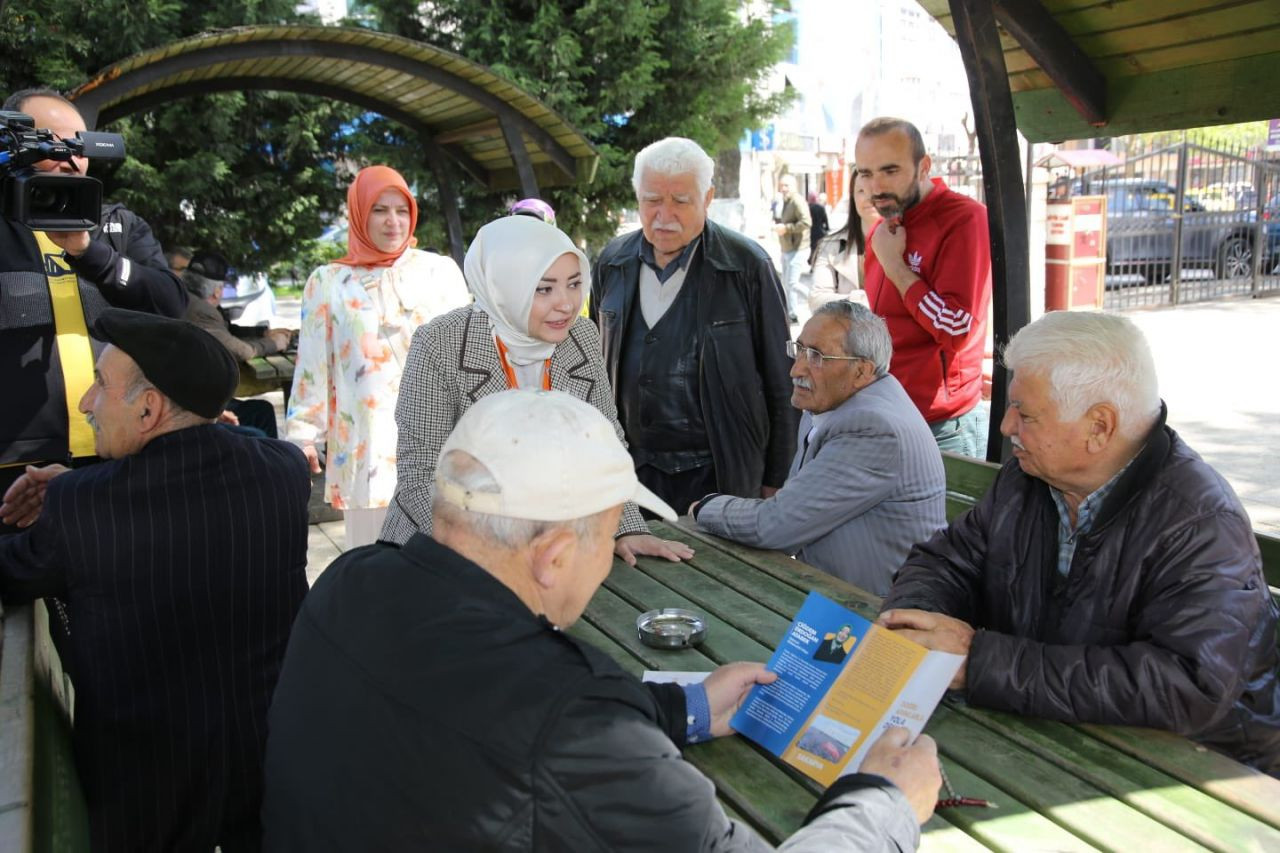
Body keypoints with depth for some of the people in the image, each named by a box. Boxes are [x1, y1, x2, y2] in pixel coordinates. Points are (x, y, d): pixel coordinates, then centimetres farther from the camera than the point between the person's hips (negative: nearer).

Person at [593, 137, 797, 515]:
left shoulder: (748, 266, -9)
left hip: (718, 474, -3)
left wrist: (775, 481, -4)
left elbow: (781, 383, -5)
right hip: (632, 470, 4)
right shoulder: (612, 263, 4)